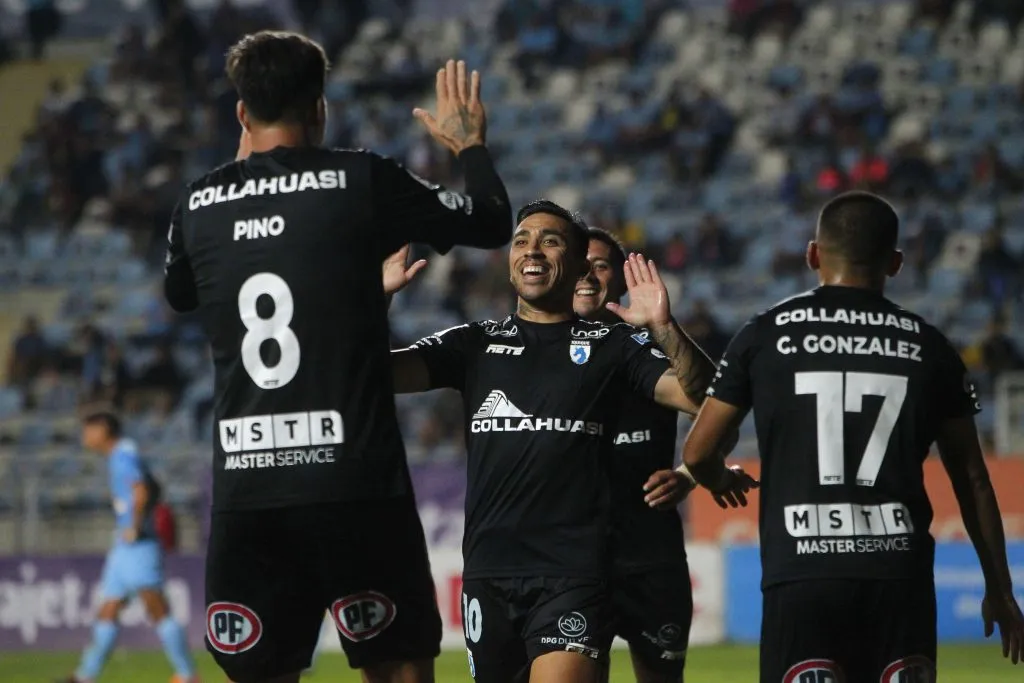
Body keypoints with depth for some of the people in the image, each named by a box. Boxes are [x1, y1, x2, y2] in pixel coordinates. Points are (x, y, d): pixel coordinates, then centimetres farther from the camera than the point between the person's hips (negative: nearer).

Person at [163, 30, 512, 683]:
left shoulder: (198, 205, 8)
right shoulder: (362, 181, -2)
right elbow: (492, 223, 8)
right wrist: (471, 142, 27)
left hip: (243, 484, 3)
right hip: (354, 482, -3)